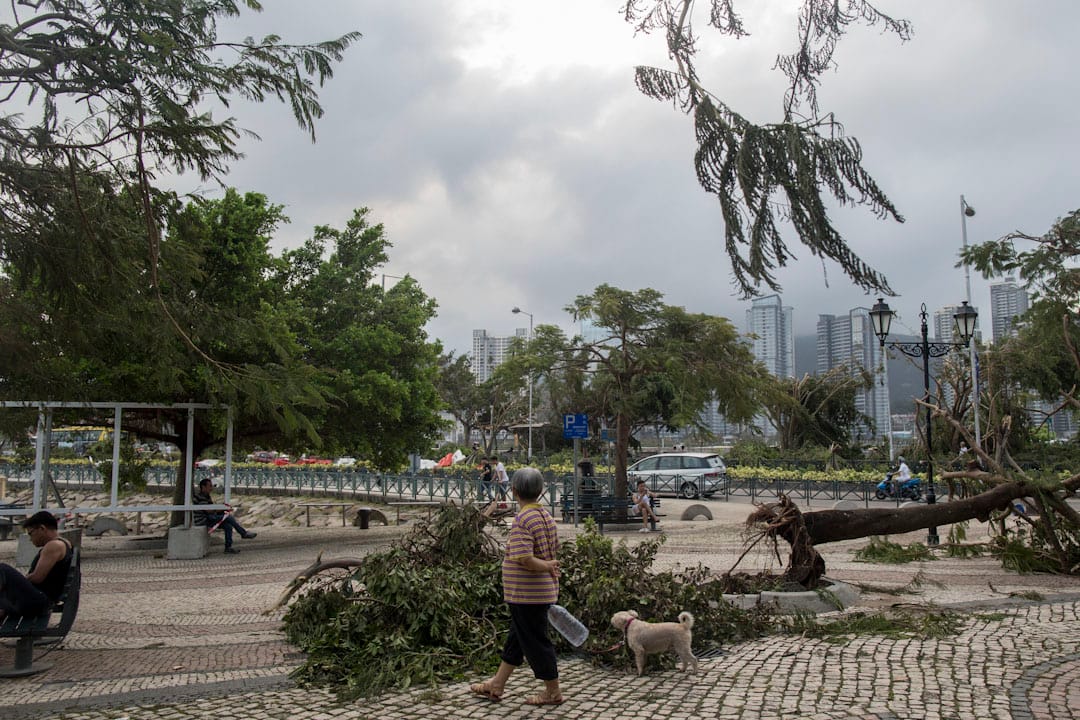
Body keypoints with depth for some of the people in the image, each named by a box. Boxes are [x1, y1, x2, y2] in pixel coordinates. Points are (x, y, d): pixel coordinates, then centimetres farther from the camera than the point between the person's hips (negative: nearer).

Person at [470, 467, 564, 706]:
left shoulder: (523, 519, -21)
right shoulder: (546, 515, 6)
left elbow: (525, 560, -28)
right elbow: (553, 551, 14)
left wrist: (547, 567, -15)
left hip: (527, 594, -9)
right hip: (541, 591, 9)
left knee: (535, 640, 5)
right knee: (516, 638, 17)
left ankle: (553, 692, 17)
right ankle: (496, 686, 29)